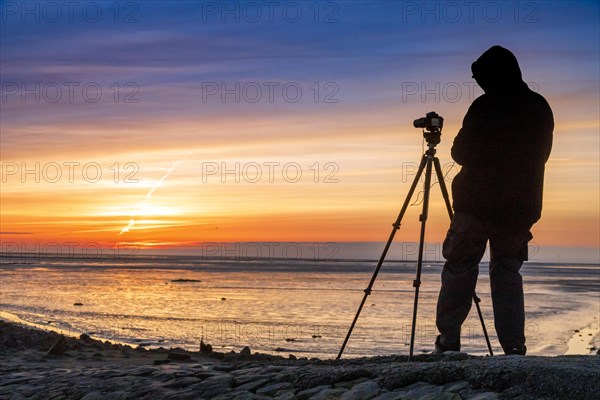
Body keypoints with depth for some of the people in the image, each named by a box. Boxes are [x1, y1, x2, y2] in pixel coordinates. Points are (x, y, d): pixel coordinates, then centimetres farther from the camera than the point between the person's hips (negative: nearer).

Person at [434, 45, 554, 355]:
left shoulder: (484, 107, -12)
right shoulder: (541, 108, 5)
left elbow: (462, 153, -7)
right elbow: (541, 153, 15)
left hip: (477, 204, -4)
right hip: (521, 207, 5)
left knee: (459, 267, 7)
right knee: (507, 271, 10)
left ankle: (448, 340, 4)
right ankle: (514, 347, 2)